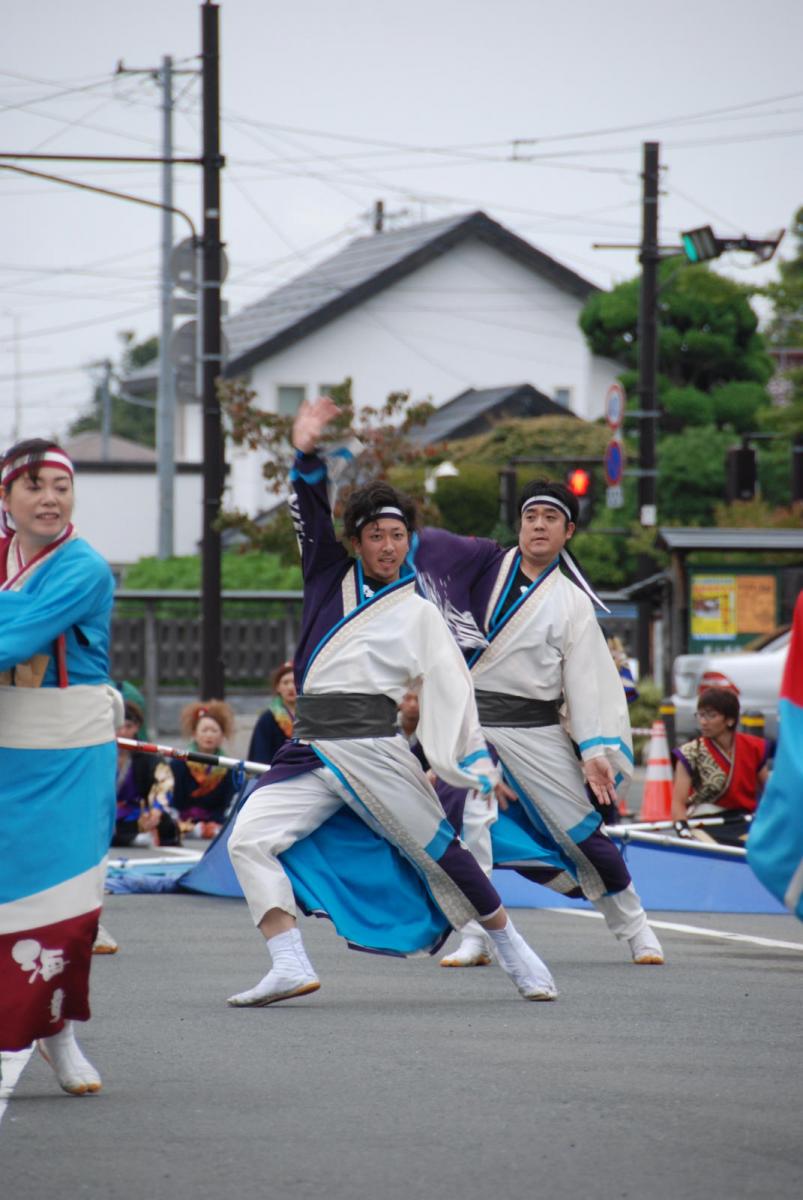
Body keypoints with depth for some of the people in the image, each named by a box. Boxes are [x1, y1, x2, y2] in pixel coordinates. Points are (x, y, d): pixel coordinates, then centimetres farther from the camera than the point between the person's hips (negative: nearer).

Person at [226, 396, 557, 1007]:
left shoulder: (419, 614, 7)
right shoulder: (332, 577, 15)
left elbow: (452, 691, 3)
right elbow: (313, 517, 5)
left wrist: (480, 765, -5)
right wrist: (307, 456, -12)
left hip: (374, 750, -3)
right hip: (311, 751, 3)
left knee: (439, 853, 1)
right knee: (250, 840, -14)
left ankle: (515, 953, 18)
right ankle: (290, 967, -18)